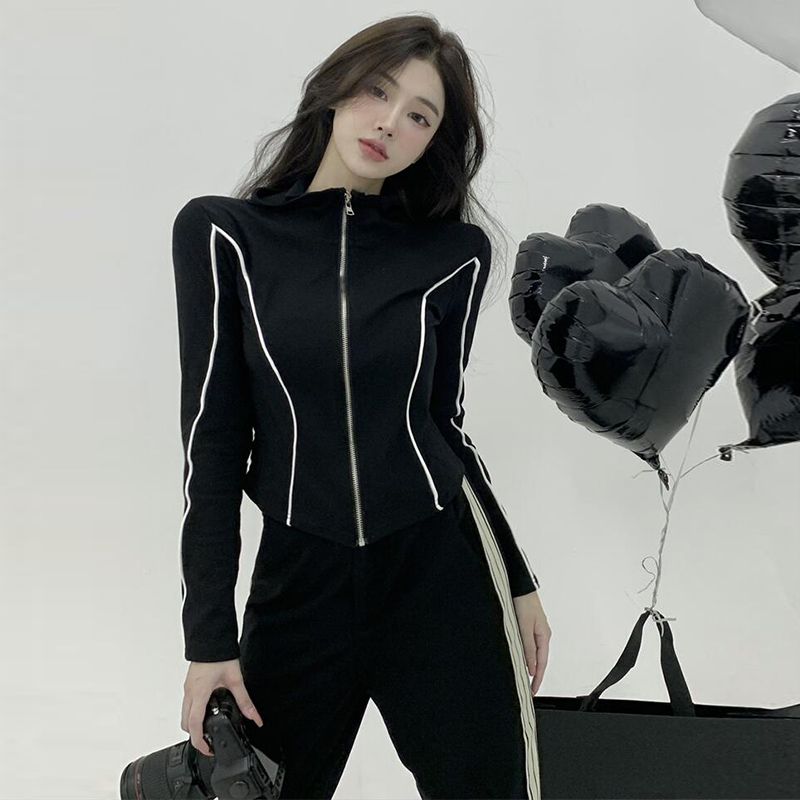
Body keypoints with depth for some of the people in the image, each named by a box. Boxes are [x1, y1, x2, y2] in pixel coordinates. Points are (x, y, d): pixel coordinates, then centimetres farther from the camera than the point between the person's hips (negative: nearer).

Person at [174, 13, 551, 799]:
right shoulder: (221, 233, -3)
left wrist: (519, 580, 11)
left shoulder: (454, 253, 0)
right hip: (297, 580, 0)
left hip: (443, 571, 1)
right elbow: (212, 437, -5)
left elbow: (443, 421, 8)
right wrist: (208, 634, -6)